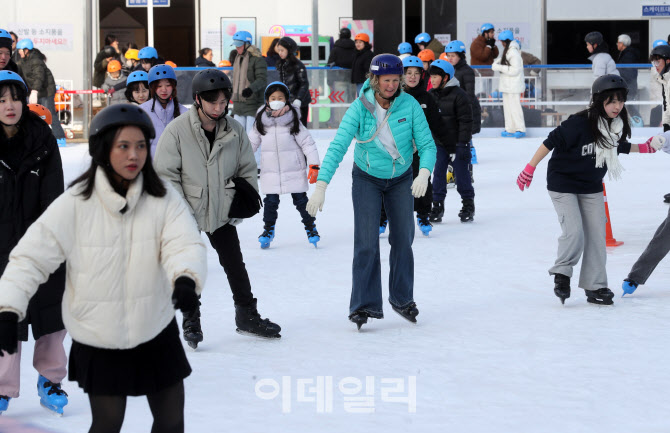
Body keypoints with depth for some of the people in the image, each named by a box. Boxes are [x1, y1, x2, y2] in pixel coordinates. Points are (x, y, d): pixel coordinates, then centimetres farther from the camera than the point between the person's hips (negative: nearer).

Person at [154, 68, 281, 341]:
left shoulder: (235, 131, -3)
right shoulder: (177, 130, -15)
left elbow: (247, 171, 9)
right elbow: (166, 174, -12)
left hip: (222, 213, 3)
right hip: (187, 214, -3)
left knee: (235, 265, 11)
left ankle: (247, 316, 25)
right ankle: (191, 323, 15)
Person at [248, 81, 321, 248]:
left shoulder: (293, 120, -6)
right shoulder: (261, 121, 1)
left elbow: (307, 142, -4)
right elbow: (251, 142, 12)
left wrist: (314, 165, -9)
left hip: (294, 170, -2)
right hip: (270, 171, 2)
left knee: (300, 199, 4)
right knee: (271, 201, 3)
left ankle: (310, 227, 21)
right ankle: (268, 229, 21)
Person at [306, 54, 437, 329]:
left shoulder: (409, 105, -18)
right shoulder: (360, 108, -21)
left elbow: (426, 144, -17)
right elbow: (338, 147, -26)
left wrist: (424, 173, -37)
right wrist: (321, 186, -36)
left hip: (401, 179, 2)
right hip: (367, 179, -2)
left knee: (402, 240, 8)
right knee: (366, 242, -10)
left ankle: (402, 298, 26)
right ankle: (365, 304, -3)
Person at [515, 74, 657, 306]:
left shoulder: (616, 126, -5)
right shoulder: (579, 123, -26)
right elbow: (551, 142, -21)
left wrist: (644, 148, 15)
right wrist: (530, 168, -19)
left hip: (591, 187, 6)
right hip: (563, 184, -6)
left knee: (597, 235, 4)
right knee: (574, 232, -16)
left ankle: (595, 287, 14)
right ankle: (562, 273, 9)